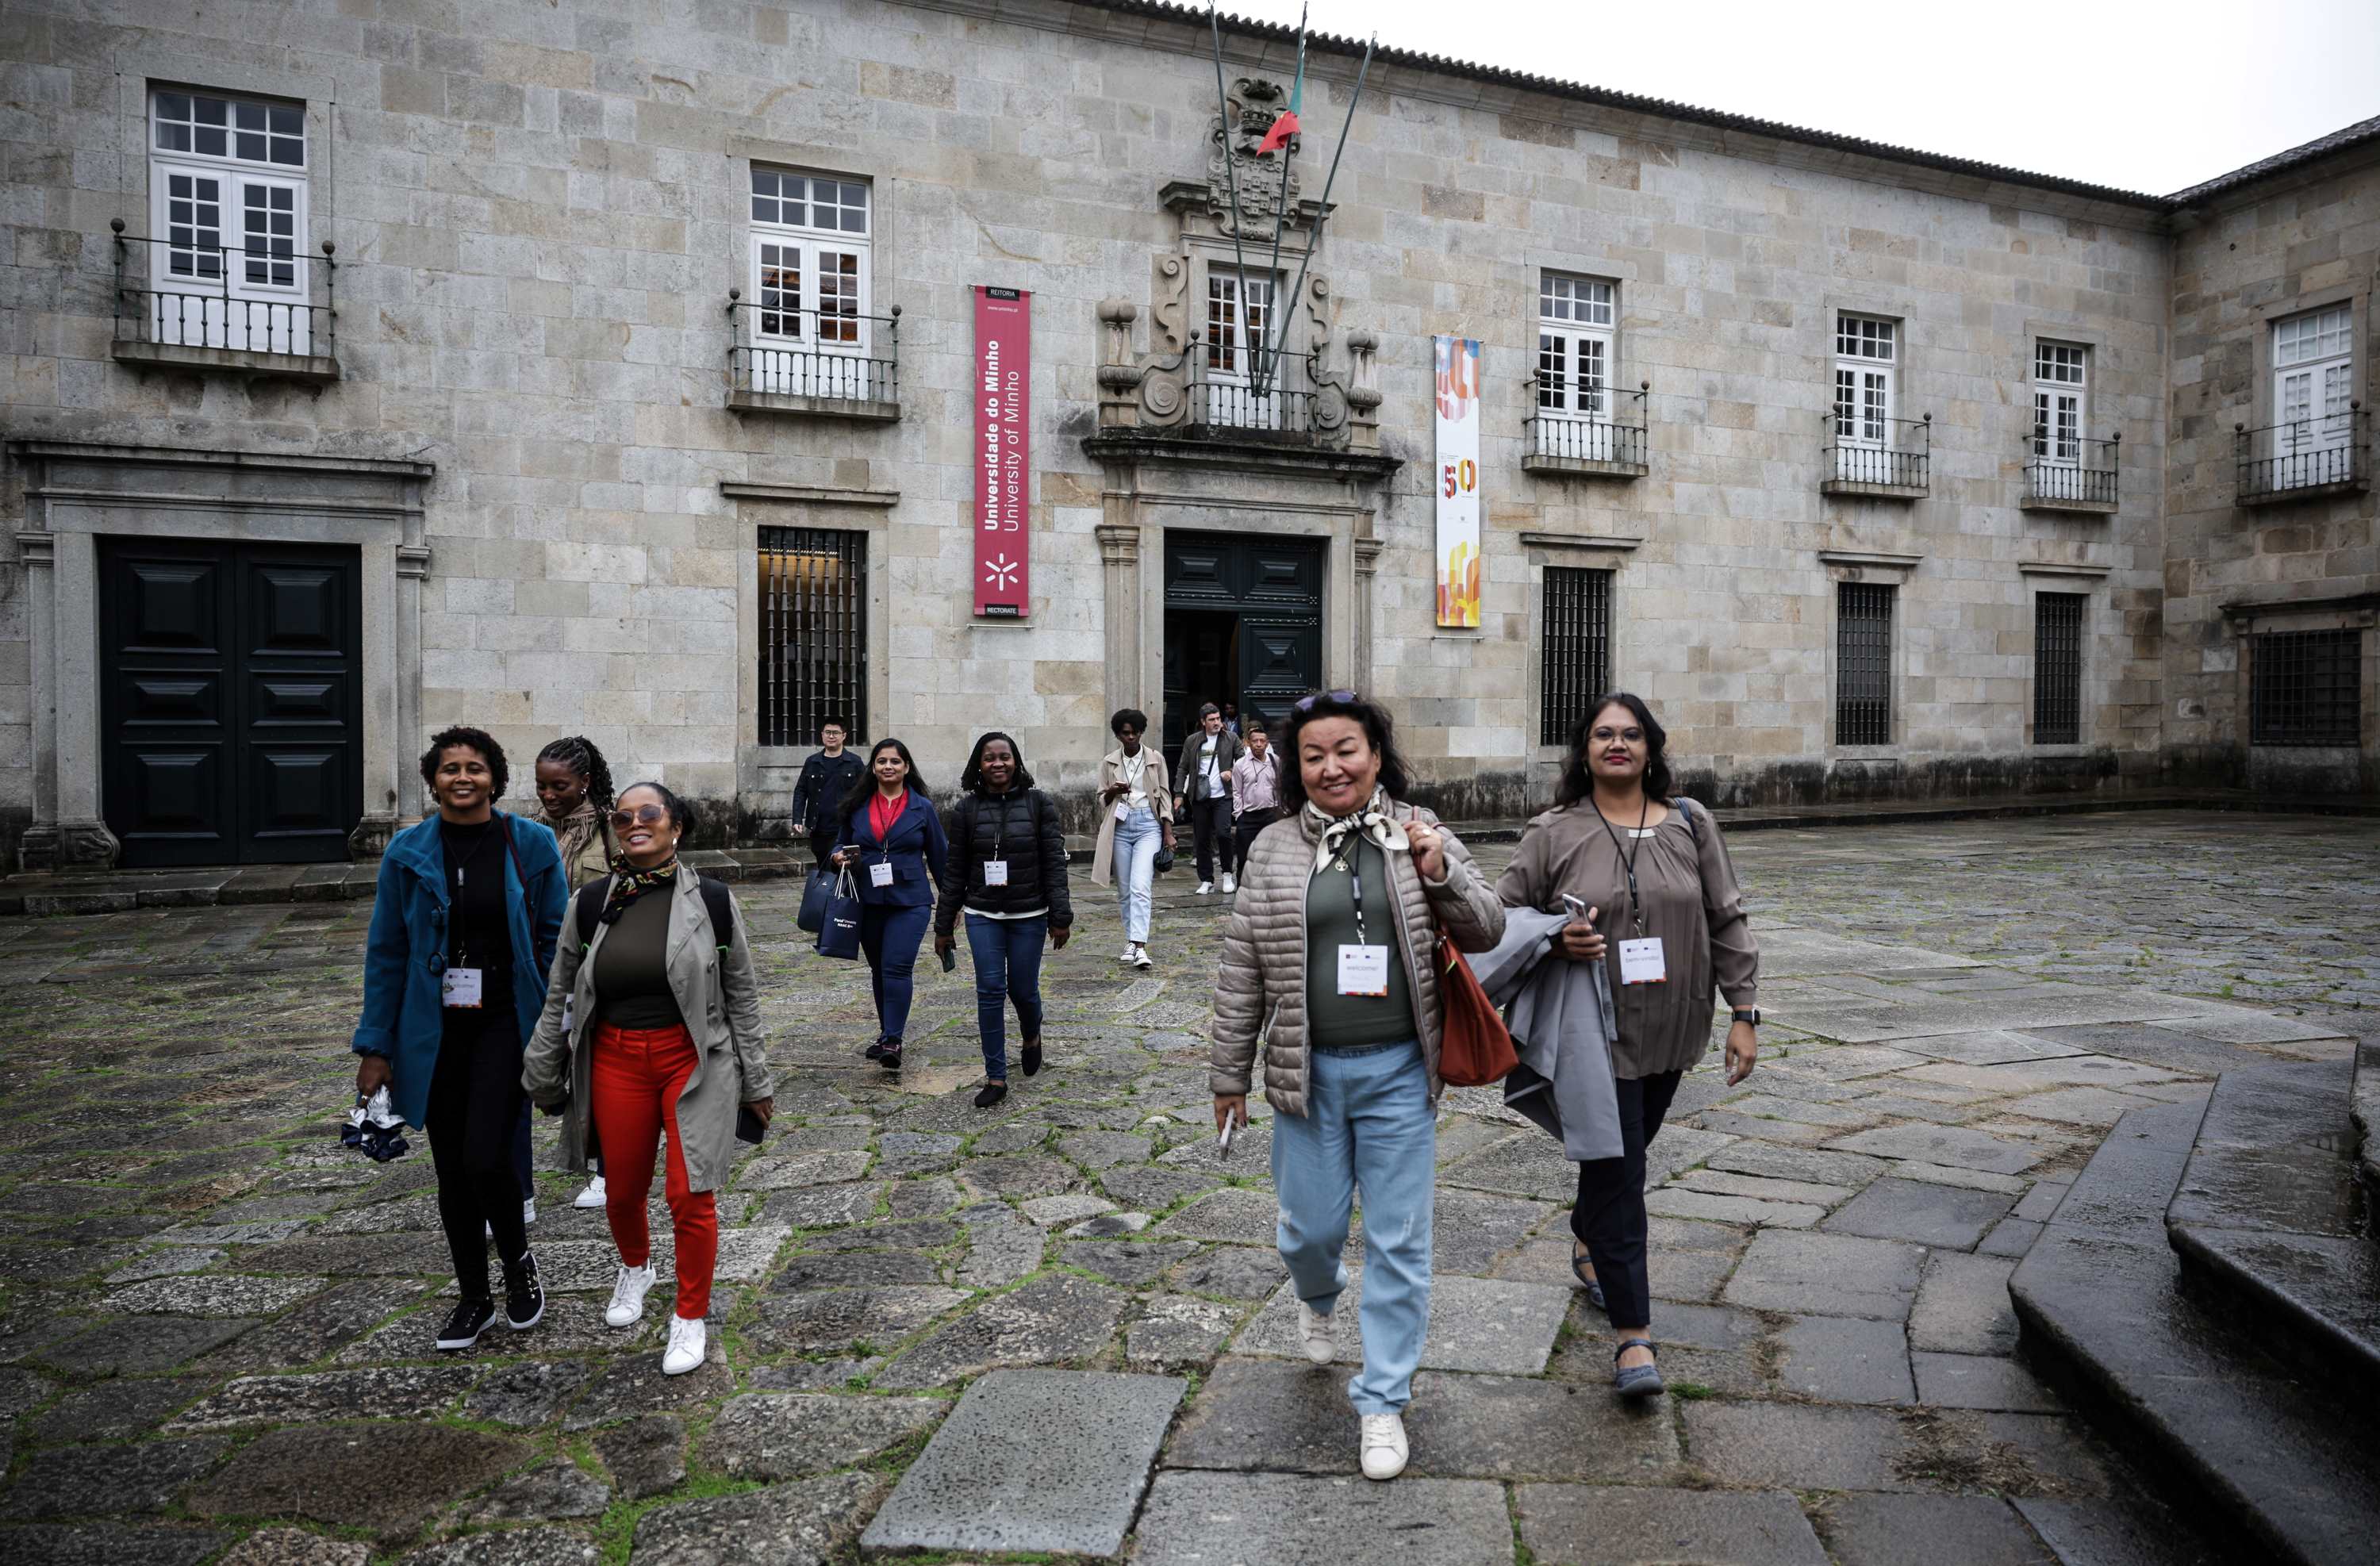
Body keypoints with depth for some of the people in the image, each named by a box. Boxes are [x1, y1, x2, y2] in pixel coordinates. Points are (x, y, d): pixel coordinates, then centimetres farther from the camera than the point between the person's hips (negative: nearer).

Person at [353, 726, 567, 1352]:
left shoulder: (532, 845, -4)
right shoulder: (408, 853, 0)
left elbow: (556, 942, 0)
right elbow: (386, 952, 4)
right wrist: (376, 1047, 2)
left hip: (506, 1024, -2)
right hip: (435, 1030, 3)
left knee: (484, 1158, -13)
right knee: (452, 1170, 11)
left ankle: (518, 1260, 17)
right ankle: (474, 1298, 29)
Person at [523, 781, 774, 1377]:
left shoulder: (711, 900, -5)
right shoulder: (591, 903, 0)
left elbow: (742, 996, 1)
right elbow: (558, 997, 9)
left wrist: (754, 1081, 3)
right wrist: (542, 1077, 13)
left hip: (694, 1060, -2)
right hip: (615, 1061, 3)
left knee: (689, 1195, -3)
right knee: (623, 1190, 15)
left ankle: (691, 1316, 18)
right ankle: (635, 1269, 48)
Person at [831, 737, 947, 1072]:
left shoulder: (922, 808, 0)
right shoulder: (856, 807, 6)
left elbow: (939, 856, 6)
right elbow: (841, 845, 16)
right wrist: (839, 856, -8)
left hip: (909, 901, -3)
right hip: (868, 902, 3)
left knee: (897, 967, -15)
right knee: (879, 969, 13)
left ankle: (893, 1041, -12)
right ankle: (886, 1033, 27)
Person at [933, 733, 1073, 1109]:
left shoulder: (1038, 803, -3)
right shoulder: (966, 810, 1)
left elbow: (1054, 862, -4)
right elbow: (954, 871, 4)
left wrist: (1060, 916, -9)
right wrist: (943, 926, 4)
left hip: (1028, 915, -1)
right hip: (983, 916, 1)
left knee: (1023, 989, 6)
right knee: (990, 992, -2)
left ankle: (1031, 1037, 41)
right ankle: (996, 1078, 7)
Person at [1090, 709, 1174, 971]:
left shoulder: (1156, 760, 4)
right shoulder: (1108, 762, 7)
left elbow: (1164, 797, 7)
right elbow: (1101, 799, 12)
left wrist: (1168, 833, 1)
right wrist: (1112, 792, -12)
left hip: (1148, 824, -3)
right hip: (1119, 826, 3)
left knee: (1140, 887, -15)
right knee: (1124, 890, 7)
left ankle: (1140, 947, -21)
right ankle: (1131, 942, 19)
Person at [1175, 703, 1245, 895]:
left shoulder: (1231, 739, 4)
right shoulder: (1192, 741, 7)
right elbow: (1183, 769, 10)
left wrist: (1232, 772, -10)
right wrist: (1179, 793, 4)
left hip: (1222, 796, -2)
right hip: (1200, 798, 2)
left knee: (1223, 833, -16)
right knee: (1202, 840, 5)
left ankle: (1228, 874, 4)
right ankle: (1206, 881, 15)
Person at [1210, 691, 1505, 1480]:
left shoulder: (1420, 834, 0)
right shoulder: (1275, 849, -1)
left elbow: (1488, 931, 4)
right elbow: (1242, 970, 3)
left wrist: (1442, 874, -15)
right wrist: (1229, 1074, 5)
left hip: (1397, 1073, 0)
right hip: (1308, 1072, 0)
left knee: (1399, 1242, 6)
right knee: (1310, 1229, 12)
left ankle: (1383, 1402, 24)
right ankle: (1317, 1298, 49)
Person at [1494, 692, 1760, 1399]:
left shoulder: (1690, 825, 3)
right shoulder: (1552, 834, -5)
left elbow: (1727, 923, 5)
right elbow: (1502, 917, 1)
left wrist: (1744, 1012, 1)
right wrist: (1556, 942, -19)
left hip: (1671, 1030, 4)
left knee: (1626, 1151, 20)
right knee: (1615, 1172, -5)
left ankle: (1587, 1243, 48)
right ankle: (1633, 1333, 3)